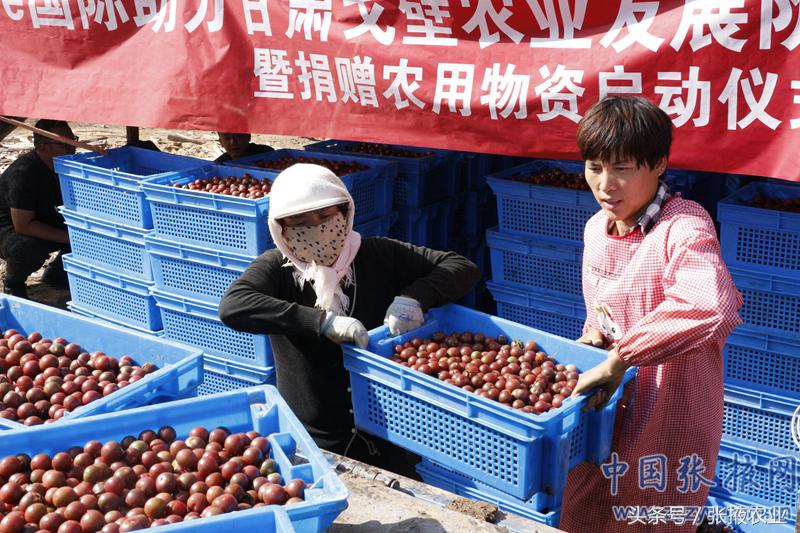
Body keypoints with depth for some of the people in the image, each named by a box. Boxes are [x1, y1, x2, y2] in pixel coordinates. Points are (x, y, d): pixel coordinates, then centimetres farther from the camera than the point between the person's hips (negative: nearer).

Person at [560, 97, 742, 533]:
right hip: (605, 413, 8)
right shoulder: (597, 227, 3)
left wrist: (617, 360, -38)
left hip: (668, 420, -7)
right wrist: (593, 333, -3)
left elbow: (709, 307, -43)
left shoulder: (684, 226, -23)